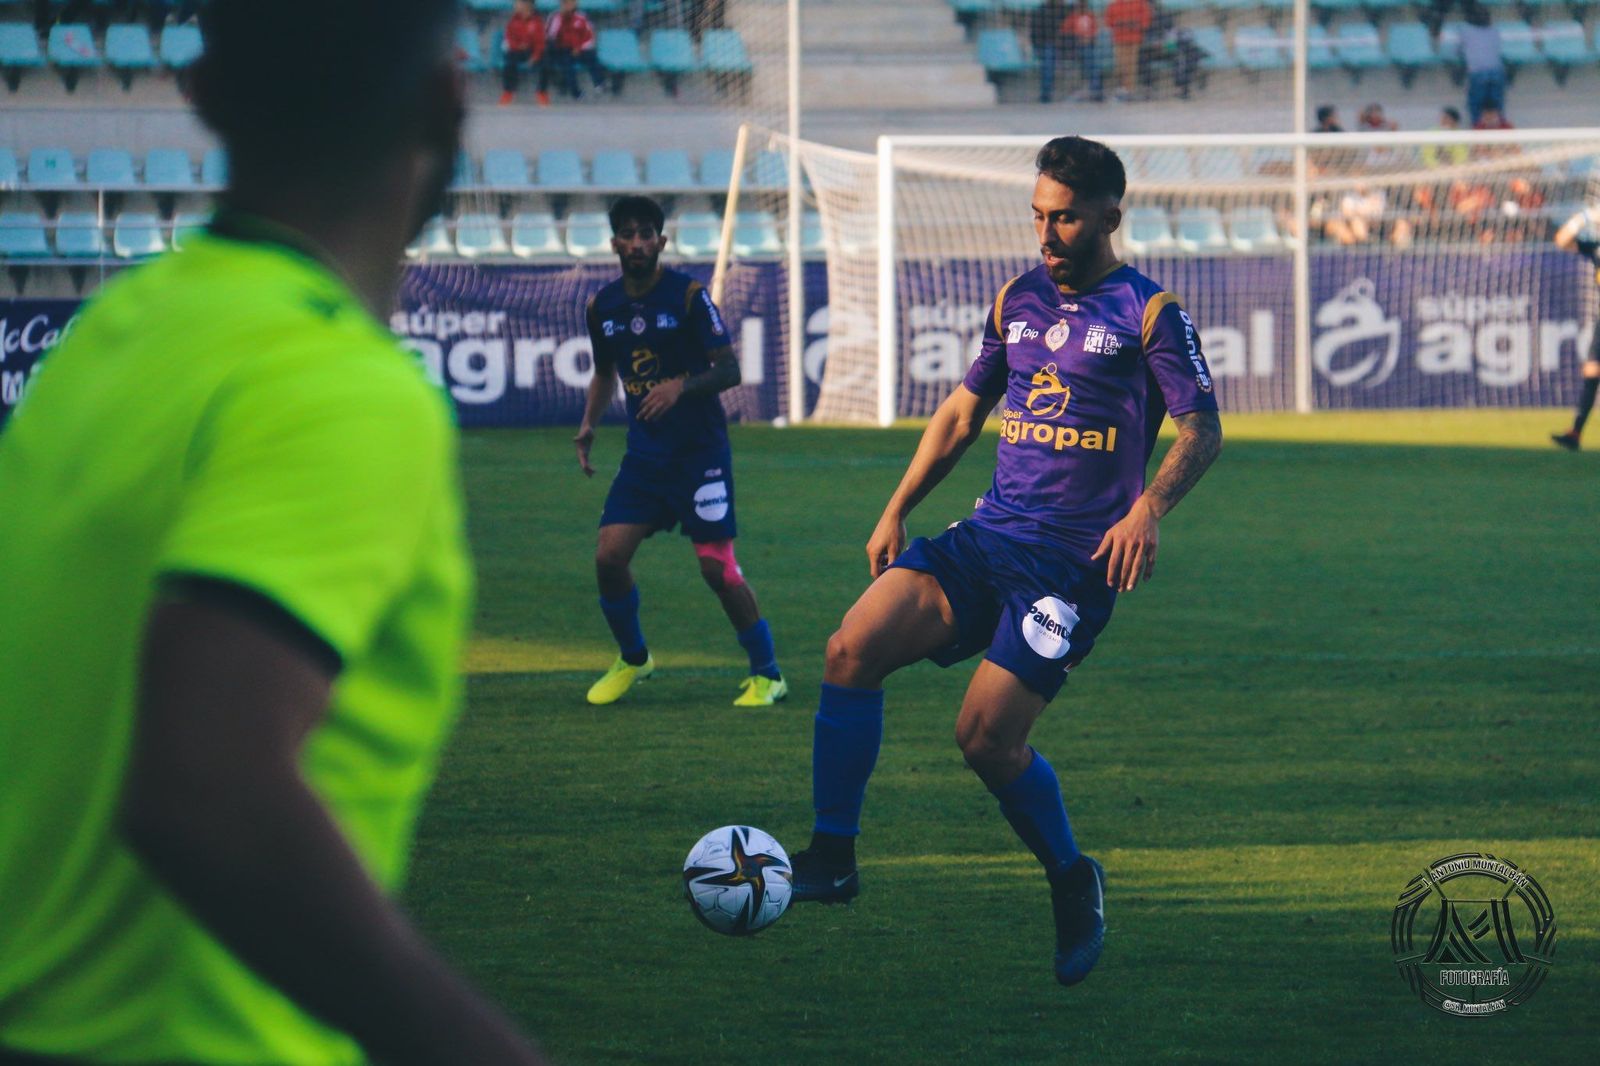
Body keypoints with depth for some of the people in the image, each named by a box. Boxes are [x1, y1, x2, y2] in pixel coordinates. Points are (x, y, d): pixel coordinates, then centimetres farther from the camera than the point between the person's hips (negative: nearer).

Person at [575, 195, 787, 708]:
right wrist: (588, 425, 7)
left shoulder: (689, 296, -9)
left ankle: (767, 674, 4)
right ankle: (632, 659, 19)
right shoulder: (603, 306, 6)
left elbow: (729, 370, -9)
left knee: (717, 566, -9)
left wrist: (681, 386, -26)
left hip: (699, 449, -5)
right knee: (609, 556, -6)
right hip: (644, 452, 5)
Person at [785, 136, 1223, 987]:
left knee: (986, 736, -14)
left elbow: (1201, 430, -7)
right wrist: (896, 510, 16)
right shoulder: (1017, 301, 15)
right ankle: (831, 859, -9)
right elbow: (962, 413, 24)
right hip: (988, 535, 5)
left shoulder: (1148, 313, -2)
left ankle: (1072, 880, 13)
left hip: (1074, 560, -5)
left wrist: (1148, 509, -24)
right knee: (853, 647, -16)